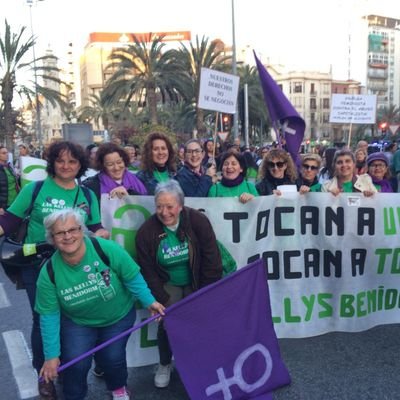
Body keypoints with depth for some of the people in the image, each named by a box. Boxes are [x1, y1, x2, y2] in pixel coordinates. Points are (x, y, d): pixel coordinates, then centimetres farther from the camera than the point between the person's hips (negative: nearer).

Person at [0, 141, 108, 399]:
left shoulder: (87, 196, 4)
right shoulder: (35, 189, -4)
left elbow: (95, 227, 8)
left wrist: (101, 233, -14)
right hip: (38, 267, -2)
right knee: (43, 321, 5)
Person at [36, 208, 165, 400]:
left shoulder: (106, 249, -30)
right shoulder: (49, 273, -22)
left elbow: (132, 277, -17)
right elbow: (49, 316, -15)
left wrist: (149, 301, -20)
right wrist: (51, 355, -14)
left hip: (119, 316, -1)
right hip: (77, 321, 1)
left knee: (112, 357, -6)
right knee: (76, 362, -11)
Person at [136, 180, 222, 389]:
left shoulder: (198, 221, -18)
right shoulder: (146, 231, -15)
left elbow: (212, 262, -13)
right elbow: (148, 272, -9)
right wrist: (164, 300, -15)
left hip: (196, 283, 0)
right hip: (167, 285, 0)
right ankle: (165, 364, 15)